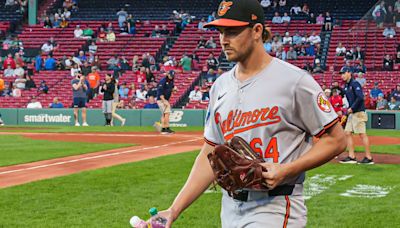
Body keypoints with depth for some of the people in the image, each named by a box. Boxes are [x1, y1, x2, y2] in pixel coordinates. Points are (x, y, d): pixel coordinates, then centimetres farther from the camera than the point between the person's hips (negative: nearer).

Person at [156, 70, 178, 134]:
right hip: (161, 100, -9)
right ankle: (167, 128, -18)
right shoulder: (163, 81, -16)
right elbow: (160, 92, -21)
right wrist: (164, 101, -27)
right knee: (167, 113, -16)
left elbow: (171, 90, 21)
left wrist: (174, 89, -4)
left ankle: (163, 129, 16)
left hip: (166, 100, 9)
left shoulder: (171, 81, 10)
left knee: (164, 114, 11)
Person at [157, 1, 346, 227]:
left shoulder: (294, 81, -10)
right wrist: (175, 210, 4)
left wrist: (286, 171, -18)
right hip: (230, 209, 6)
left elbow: (336, 139, -7)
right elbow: (210, 156, 12)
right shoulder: (221, 86, 9)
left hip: (275, 209, -6)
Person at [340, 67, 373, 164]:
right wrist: (347, 110, 12)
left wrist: (352, 108, -19)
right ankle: (351, 157, 9)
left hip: (358, 112, -10)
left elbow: (360, 97, -22)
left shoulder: (355, 84, -11)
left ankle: (369, 157, -7)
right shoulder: (346, 86, 17)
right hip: (351, 113, 10)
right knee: (348, 133, 6)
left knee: (362, 134, -9)